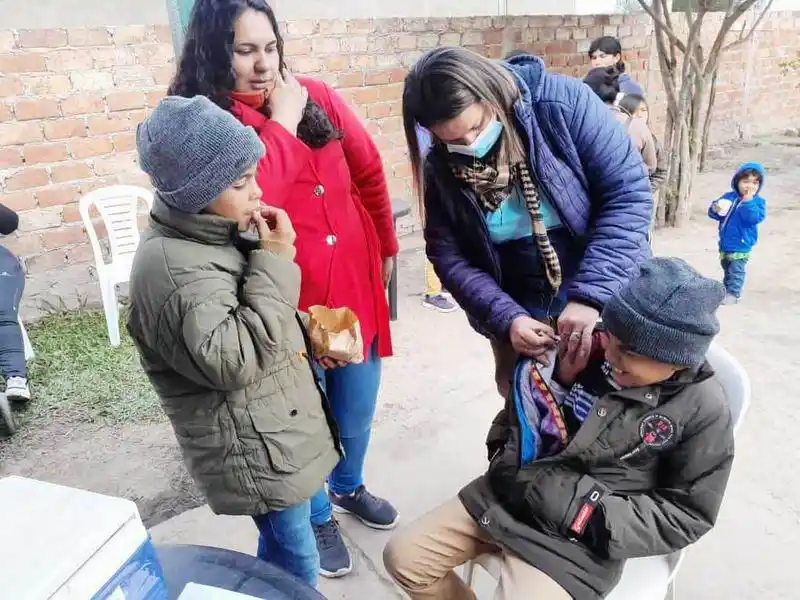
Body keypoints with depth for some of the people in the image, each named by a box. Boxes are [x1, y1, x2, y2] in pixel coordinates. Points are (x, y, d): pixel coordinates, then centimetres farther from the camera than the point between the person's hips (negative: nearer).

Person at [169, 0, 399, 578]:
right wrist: (281, 123, -17)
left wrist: (386, 247, 17)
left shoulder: (318, 96, 1)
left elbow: (370, 172, 11)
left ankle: (349, 486, 53)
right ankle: (318, 518, 45)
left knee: (356, 414, 21)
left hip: (355, 286, 4)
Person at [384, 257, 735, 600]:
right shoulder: (592, 349, -2)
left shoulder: (703, 410, -11)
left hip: (574, 538, -4)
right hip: (505, 494, 5)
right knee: (403, 558, 4)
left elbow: (688, 514, -6)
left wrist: (590, 512, -15)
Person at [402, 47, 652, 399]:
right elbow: (448, 256, -7)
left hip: (606, 299, -2)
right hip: (516, 313, 2)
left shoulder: (562, 102, -20)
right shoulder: (440, 168, -11)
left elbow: (627, 193, -19)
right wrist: (506, 318, -21)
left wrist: (590, 294, -27)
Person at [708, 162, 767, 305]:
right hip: (725, 243, 5)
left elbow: (755, 218, -25)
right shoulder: (729, 197, 1)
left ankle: (734, 294, 7)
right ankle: (726, 289, 35)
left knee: (736, 271, -2)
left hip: (741, 246, -5)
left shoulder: (758, 201, -9)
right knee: (727, 269, 20)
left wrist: (748, 202, -28)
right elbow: (713, 212, 4)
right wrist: (715, 210, -19)